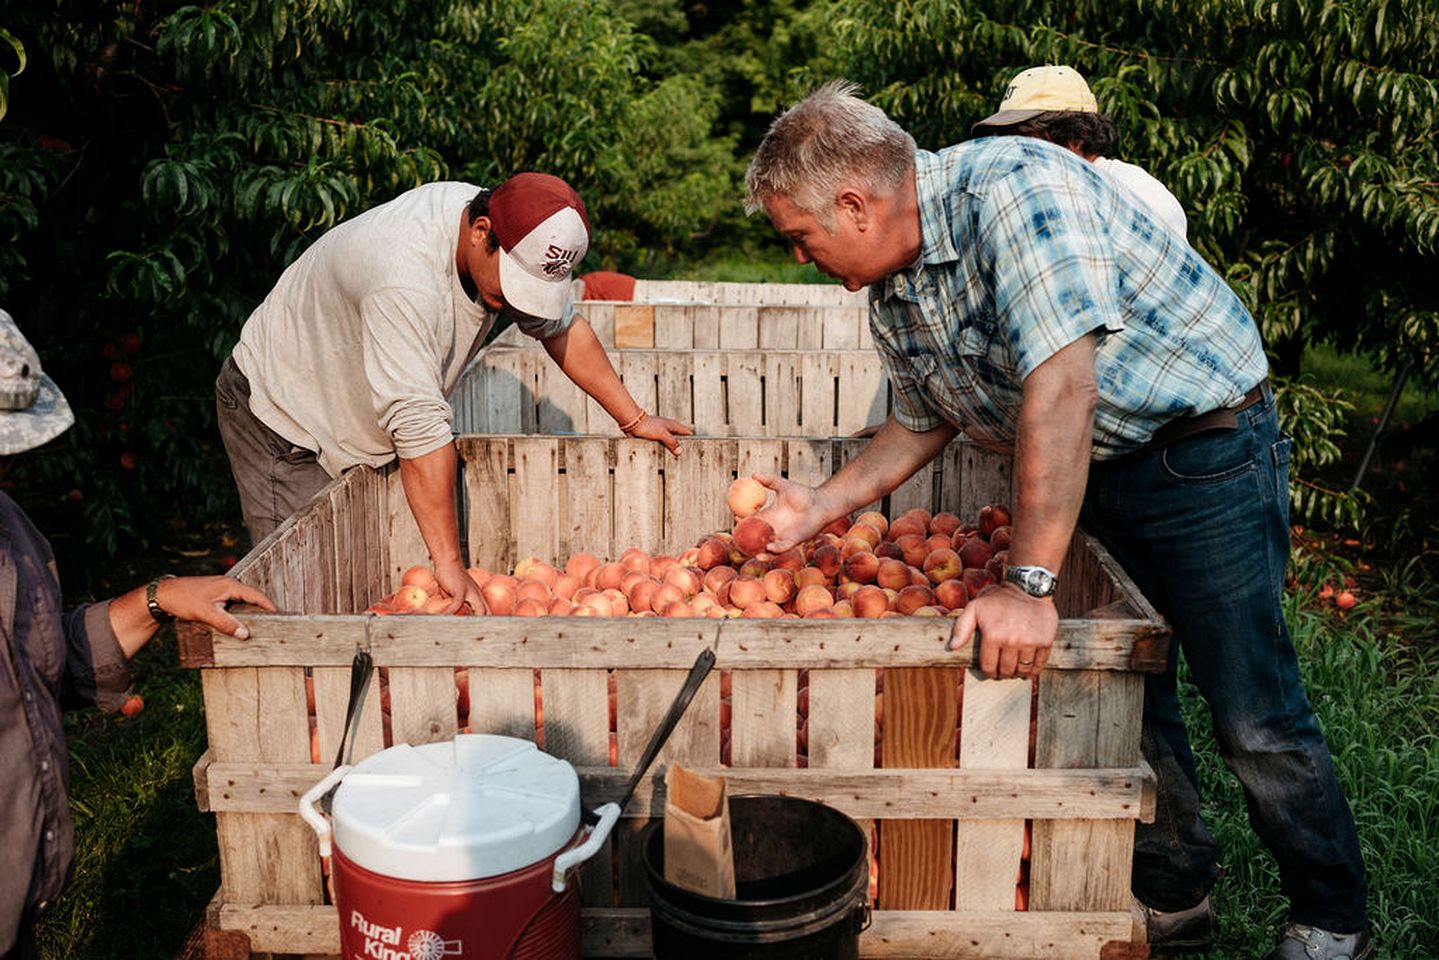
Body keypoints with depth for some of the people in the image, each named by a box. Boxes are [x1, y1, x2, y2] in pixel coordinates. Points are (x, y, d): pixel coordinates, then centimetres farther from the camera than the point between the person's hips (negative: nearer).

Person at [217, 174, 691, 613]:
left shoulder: (519, 241, -14)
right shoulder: (405, 283, -39)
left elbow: (561, 327, 2)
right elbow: (420, 426, -40)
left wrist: (633, 418, 3)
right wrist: (450, 564, -39)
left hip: (367, 431, 7)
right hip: (283, 416, -7)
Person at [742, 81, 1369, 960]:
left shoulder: (1013, 187, -27)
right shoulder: (893, 292, 0)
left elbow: (1061, 385, -36)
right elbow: (922, 425, 14)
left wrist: (1029, 582, -36)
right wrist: (818, 507, 5)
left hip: (1205, 445, -7)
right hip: (1089, 472, 8)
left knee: (1254, 716, -1)